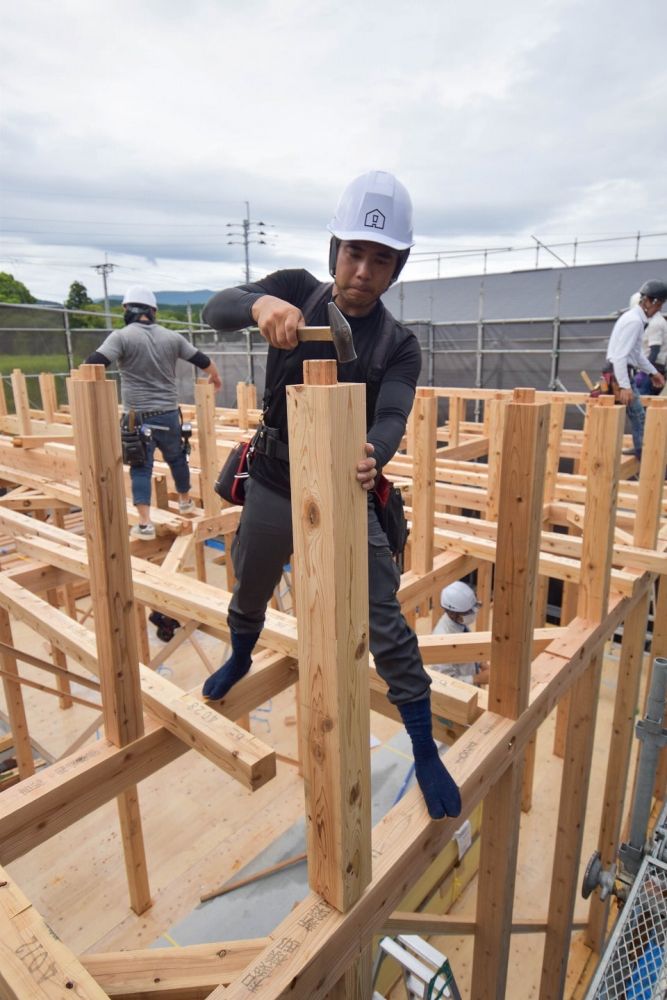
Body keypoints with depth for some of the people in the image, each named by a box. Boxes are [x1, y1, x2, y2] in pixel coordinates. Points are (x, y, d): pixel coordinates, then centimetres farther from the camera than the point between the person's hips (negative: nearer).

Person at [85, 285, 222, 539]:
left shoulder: (121, 336, -8)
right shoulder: (172, 337, 5)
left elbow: (93, 366, -20)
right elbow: (204, 361, 14)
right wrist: (214, 377, 34)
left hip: (138, 417, -3)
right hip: (169, 413, 3)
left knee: (141, 468, 3)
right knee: (176, 458, 23)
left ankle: (145, 524, -2)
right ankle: (185, 501, 42)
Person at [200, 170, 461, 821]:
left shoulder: (398, 345, -9)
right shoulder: (297, 291, -6)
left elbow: (392, 418, -26)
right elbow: (215, 311, -20)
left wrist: (370, 457, -49)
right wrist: (259, 304, -44)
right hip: (272, 488, 2)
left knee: (388, 630, -3)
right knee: (249, 595, 24)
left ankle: (426, 753, 18)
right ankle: (240, 661, 58)